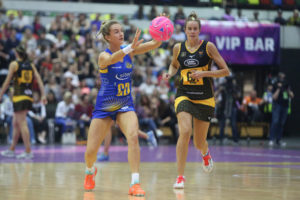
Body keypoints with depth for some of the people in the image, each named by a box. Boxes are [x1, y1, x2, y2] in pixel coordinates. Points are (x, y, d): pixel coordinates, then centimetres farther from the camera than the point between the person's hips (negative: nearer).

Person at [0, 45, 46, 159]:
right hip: (29, 97, 6)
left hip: (19, 97, -6)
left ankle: (28, 151, -13)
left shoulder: (14, 64, -5)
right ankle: (11, 150, 23)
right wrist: (43, 95, 3)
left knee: (22, 124, -7)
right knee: (15, 124, 16)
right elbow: (39, 80, 4)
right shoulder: (31, 65, 11)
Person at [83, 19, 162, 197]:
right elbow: (112, 59, -42)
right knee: (90, 151, 0)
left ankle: (135, 183, -27)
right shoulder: (104, 56, -16)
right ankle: (90, 171, 37)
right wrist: (130, 48, -60)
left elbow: (155, 44, -14)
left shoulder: (129, 51, -3)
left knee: (133, 136, -27)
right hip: (104, 107, -2)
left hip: (125, 105, 2)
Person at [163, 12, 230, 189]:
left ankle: (205, 153, 48)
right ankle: (180, 176, -16)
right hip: (184, 95, 1)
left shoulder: (208, 47, -4)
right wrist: (170, 73, 2)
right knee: (185, 132, -23)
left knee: (199, 142, 7)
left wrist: (204, 73, -16)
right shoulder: (178, 48, 3)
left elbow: (225, 71, -4)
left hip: (204, 98, -1)